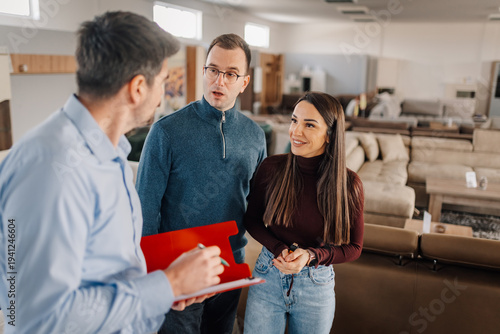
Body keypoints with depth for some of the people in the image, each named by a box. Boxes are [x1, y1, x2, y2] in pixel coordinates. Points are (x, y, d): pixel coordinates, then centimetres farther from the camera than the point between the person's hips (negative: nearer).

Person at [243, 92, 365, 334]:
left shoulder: (348, 184, -13)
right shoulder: (271, 168, -12)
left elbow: (354, 247, -4)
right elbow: (251, 219, 2)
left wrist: (311, 256, -19)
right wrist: (279, 249, -15)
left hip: (316, 286, 0)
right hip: (268, 279, 0)